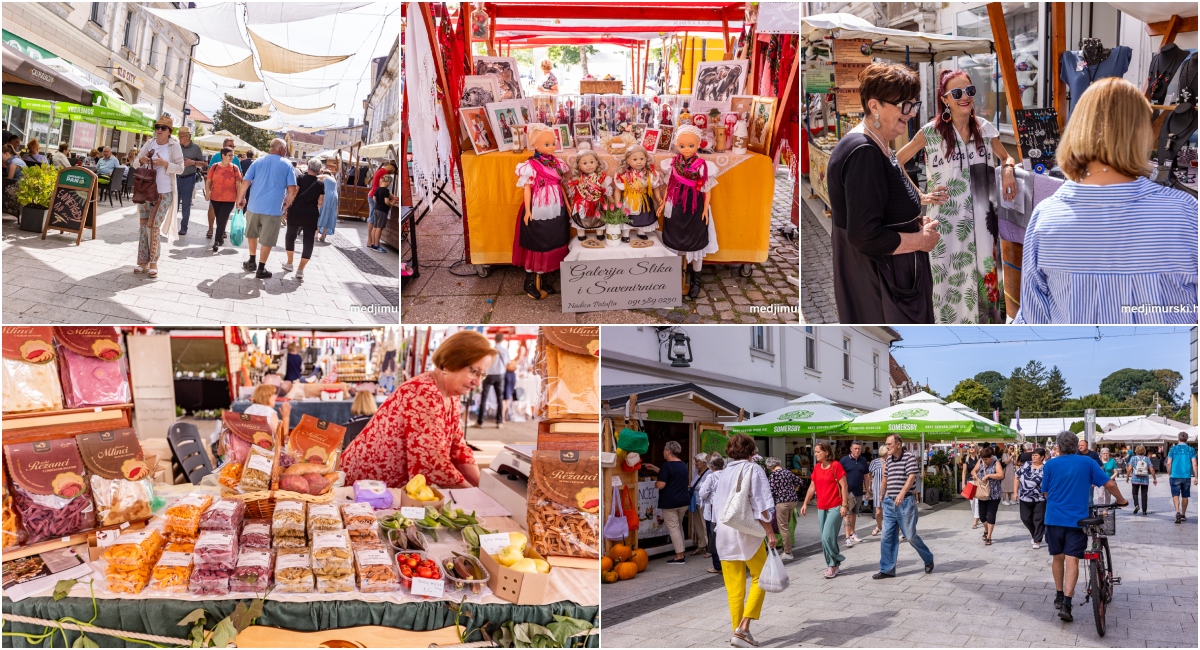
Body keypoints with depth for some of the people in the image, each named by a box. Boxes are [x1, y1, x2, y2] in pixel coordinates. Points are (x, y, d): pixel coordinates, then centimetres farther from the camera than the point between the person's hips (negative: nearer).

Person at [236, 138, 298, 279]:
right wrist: (287, 203, 8)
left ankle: (252, 261, 32)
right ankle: (261, 269, 8)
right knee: (267, 240, 5)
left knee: (252, 234, 24)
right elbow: (292, 190, -7)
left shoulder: (258, 162, 7)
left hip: (254, 206, 3)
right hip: (274, 208, -3)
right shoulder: (287, 165, -1)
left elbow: (245, 182, 1)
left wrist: (240, 199, 13)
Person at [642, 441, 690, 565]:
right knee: (679, 527, 18)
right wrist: (654, 468, 30)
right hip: (683, 501, 8)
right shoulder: (683, 465, 11)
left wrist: (655, 481, 2)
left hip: (670, 503, -8)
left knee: (673, 528, -3)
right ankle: (681, 554, 20)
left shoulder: (667, 465, -16)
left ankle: (679, 556, -4)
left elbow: (661, 485, -20)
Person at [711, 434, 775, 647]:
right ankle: (743, 628, -4)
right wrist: (769, 533, -9)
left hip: (724, 533, 5)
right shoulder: (753, 469, -6)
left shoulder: (725, 472, 11)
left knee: (734, 587, 9)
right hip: (747, 533, -5)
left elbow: (716, 504, 14)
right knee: (760, 578, 7)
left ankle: (738, 632, 10)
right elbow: (760, 505, -11)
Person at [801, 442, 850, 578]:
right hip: (821, 508, 6)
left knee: (827, 537, -12)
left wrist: (844, 505, -14)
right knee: (825, 539, 6)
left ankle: (834, 564, 4)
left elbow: (844, 486, -9)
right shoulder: (816, 468, 9)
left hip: (835, 507, -6)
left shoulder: (836, 466, -9)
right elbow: (812, 487, 16)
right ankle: (833, 564, 17)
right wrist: (805, 503, 11)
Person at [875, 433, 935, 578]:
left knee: (910, 536, 1)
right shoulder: (888, 459, 10)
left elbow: (912, 477, -22)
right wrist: (885, 495, 23)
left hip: (906, 502, -6)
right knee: (887, 537, 2)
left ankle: (928, 560, 24)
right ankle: (887, 569, 7)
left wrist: (902, 493, -35)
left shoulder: (909, 457, -10)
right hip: (889, 502, 6)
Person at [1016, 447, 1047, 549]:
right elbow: (1017, 478, 9)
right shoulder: (1026, 465, 1)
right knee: (1025, 518, 10)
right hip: (1025, 498, 4)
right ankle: (1034, 533, 37)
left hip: (1040, 499, -4)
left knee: (1038, 519, 1)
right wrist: (1016, 492, 6)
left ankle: (1037, 541, 12)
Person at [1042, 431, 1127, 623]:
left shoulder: (1050, 464, 2)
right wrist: (1120, 500, 18)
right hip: (1077, 519, -1)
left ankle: (1059, 596, 28)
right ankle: (1066, 604, -14)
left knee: (1058, 557, 17)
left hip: (1054, 518, 1)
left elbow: (1046, 492, 9)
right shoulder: (1087, 463, 1)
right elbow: (1109, 483, 0)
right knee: (1072, 560, -3)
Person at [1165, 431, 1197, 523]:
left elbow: (1168, 463, -2)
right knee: (1185, 496, 14)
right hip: (1186, 476, 2)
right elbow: (1194, 464, -4)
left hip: (1175, 476, -2)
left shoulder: (1173, 449, 0)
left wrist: (1169, 474, 11)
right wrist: (1196, 477, 0)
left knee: (1175, 495, -3)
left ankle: (1177, 512, -26)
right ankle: (1183, 515, 24)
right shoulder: (1191, 450, 2)